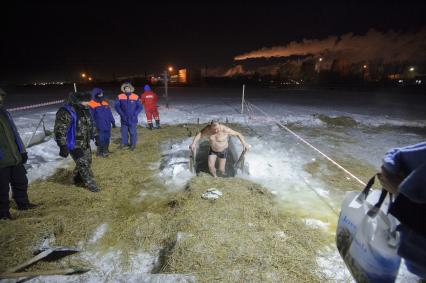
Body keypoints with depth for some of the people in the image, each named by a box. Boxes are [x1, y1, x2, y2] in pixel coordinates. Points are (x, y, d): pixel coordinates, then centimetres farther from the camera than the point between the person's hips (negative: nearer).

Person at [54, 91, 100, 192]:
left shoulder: (85, 109, 3)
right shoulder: (65, 112, -23)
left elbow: (91, 124, 17)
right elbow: (60, 131, -24)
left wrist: (95, 136, 17)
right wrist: (63, 146, -24)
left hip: (85, 144, 9)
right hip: (74, 145, -8)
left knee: (87, 161, 19)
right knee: (83, 164, -3)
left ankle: (78, 179, 42)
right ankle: (90, 184, 13)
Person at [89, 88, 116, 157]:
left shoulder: (105, 102, 11)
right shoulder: (92, 104, -7)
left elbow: (109, 113, 16)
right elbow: (91, 116, -7)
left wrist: (113, 121, 15)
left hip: (107, 125, 6)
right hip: (100, 126, -6)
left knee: (107, 138, 12)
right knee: (101, 138, -1)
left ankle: (106, 150, 28)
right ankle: (100, 152, 14)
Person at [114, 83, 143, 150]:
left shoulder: (136, 97, -6)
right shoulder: (120, 97, -3)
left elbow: (140, 107, -4)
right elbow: (117, 106, -1)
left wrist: (134, 114, -13)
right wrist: (122, 114, -10)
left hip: (132, 119, -2)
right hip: (123, 119, 2)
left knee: (133, 132, 4)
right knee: (124, 132, 14)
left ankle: (133, 144, 19)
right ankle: (124, 143, 32)